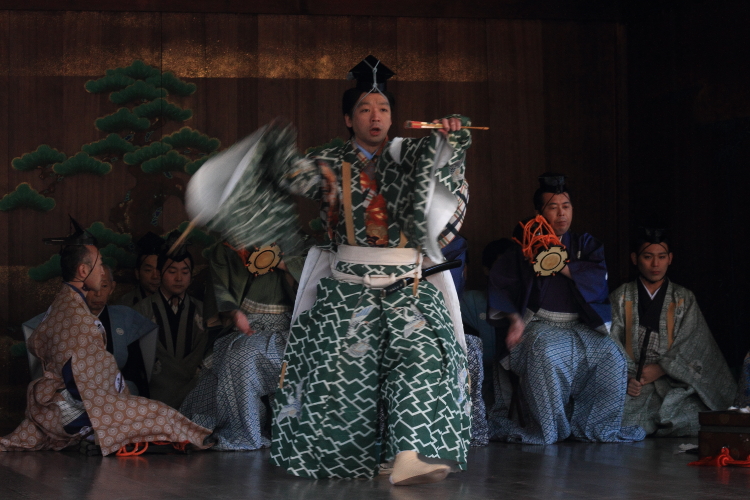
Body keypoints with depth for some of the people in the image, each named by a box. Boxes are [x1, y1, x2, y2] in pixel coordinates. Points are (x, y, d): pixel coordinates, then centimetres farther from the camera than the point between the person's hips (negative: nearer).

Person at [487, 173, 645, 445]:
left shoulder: (585, 244, 15)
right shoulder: (525, 247, 8)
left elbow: (598, 278, -3)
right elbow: (501, 283, 3)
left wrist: (561, 266, -11)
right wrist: (515, 319, -11)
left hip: (580, 327, 3)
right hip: (539, 325, -3)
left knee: (611, 357, -24)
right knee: (545, 354, -36)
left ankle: (597, 427, -12)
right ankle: (546, 430, -25)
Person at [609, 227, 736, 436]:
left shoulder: (684, 299, 15)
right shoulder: (620, 298, 14)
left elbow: (692, 345, 5)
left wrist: (660, 369, -9)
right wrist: (626, 377, -12)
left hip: (672, 385, 1)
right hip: (631, 387, 0)